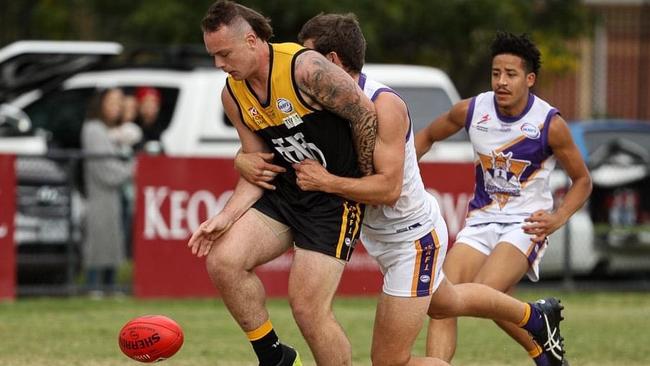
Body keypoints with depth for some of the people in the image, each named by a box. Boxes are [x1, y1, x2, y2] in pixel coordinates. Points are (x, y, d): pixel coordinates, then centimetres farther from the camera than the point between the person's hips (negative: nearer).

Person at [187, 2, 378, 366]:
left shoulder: (305, 68, -22)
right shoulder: (233, 94, 1)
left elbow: (366, 114, -15)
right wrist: (227, 217, -10)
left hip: (335, 198, -6)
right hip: (284, 191, 7)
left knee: (308, 308, -12)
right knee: (223, 261, -14)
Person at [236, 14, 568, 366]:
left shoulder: (385, 106, -28)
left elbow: (388, 188, -33)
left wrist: (326, 181, -34)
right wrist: (244, 160, -25)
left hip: (413, 237, -9)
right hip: (380, 234, 9)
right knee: (446, 302, 34)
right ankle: (536, 316, 58)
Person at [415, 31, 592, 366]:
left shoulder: (550, 124, -11)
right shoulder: (471, 110, -2)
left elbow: (582, 180, 2)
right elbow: (427, 137, 18)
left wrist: (558, 218, -14)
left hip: (526, 224, -5)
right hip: (480, 221, 5)